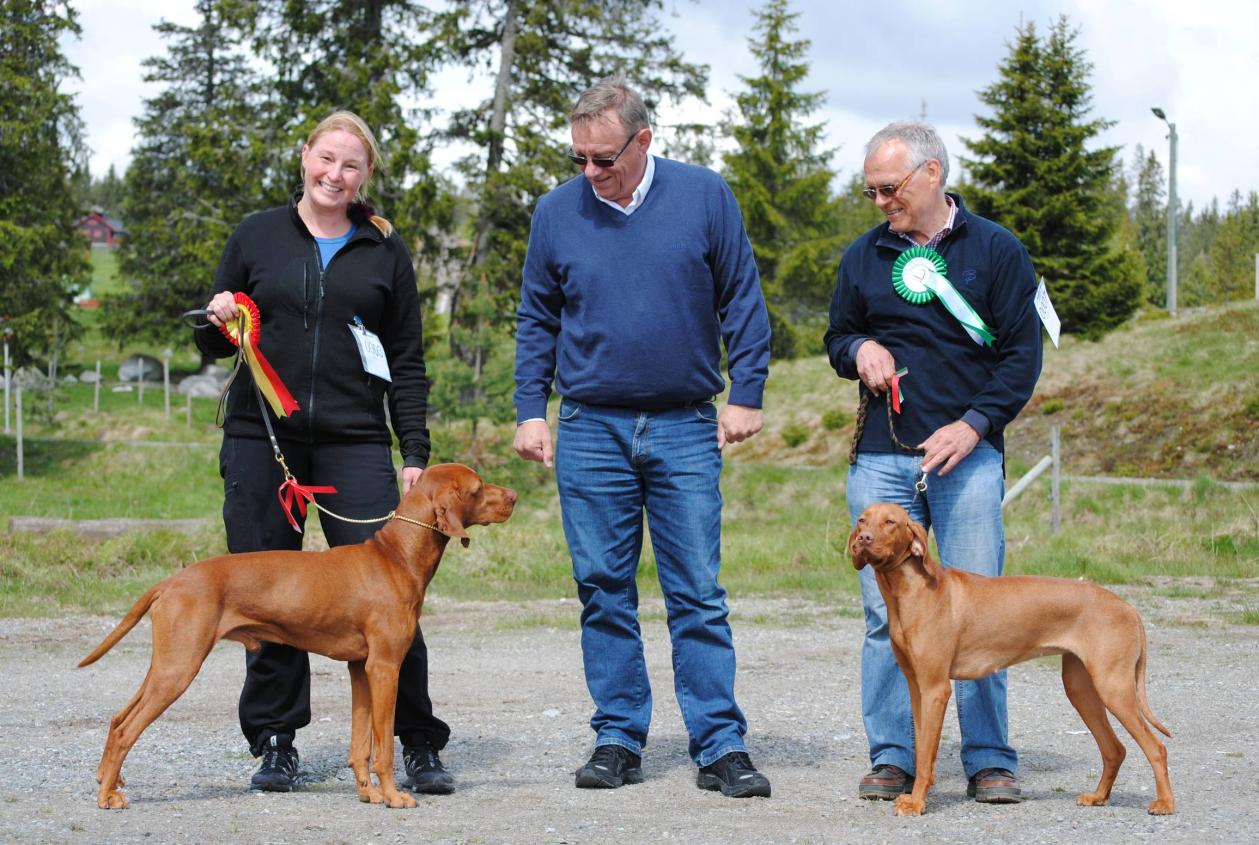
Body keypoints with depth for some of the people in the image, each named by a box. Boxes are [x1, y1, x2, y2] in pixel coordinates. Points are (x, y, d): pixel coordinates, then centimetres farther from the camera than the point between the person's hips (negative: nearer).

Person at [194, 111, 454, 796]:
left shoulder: (385, 251, 9)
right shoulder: (256, 237, 9)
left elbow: (407, 363, 10)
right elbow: (213, 344, 14)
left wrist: (415, 452, 1)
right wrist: (218, 323, -9)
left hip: (355, 442, -1)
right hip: (261, 439, 1)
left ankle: (418, 746, 1)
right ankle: (275, 744, 14)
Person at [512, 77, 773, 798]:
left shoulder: (705, 197, -1)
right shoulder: (557, 212, 4)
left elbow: (742, 300, 3)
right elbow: (537, 319, 11)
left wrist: (747, 393, -2)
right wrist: (531, 410, 4)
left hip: (685, 429, -2)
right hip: (590, 430, 2)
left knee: (699, 596, -2)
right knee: (605, 594, 5)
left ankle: (721, 747, 1)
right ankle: (619, 740, 14)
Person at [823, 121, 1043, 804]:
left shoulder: (996, 251, 3)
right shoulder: (863, 256, 12)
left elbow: (1022, 355, 1)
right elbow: (836, 338, 23)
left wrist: (974, 425, -11)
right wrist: (859, 350, -1)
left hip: (968, 454, -2)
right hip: (880, 460, 3)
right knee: (885, 613, 1)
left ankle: (989, 761, 5)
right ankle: (892, 757, 7)